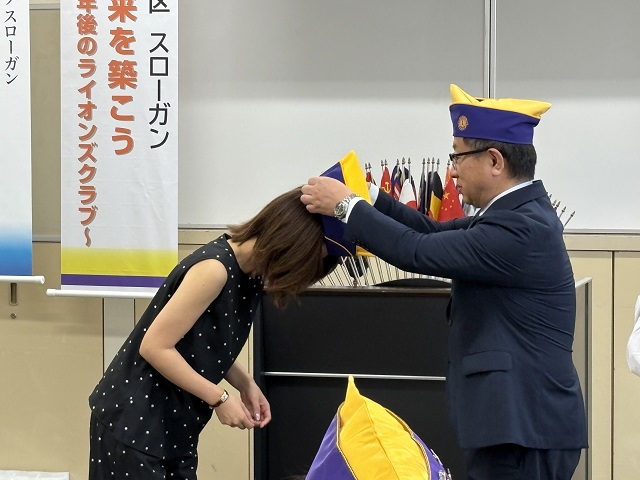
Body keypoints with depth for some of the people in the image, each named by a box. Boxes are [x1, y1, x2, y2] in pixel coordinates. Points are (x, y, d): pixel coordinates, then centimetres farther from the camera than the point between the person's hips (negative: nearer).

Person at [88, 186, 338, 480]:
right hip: (133, 422, -9)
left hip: (175, 426, 9)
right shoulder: (215, 269, -23)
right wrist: (219, 399, -17)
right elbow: (155, 347, -23)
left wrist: (246, 385, -1)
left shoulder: (250, 273, 4)